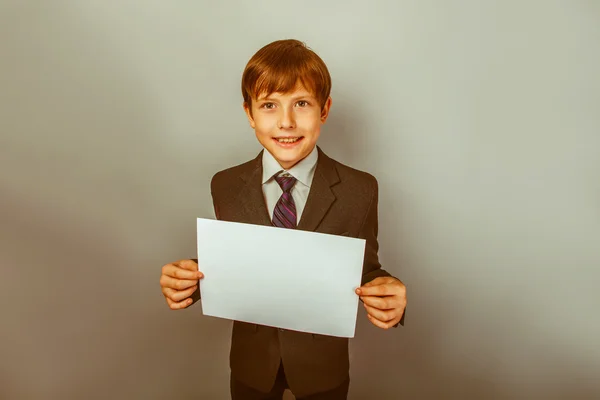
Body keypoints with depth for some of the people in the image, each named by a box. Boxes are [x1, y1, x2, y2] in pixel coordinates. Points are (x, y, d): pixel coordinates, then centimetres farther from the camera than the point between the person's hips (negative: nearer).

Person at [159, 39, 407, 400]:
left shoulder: (360, 190, -17)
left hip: (323, 361, 0)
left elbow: (365, 270, -9)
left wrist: (386, 293, -30)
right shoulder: (225, 187, -10)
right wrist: (191, 278, -22)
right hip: (251, 360, 1)